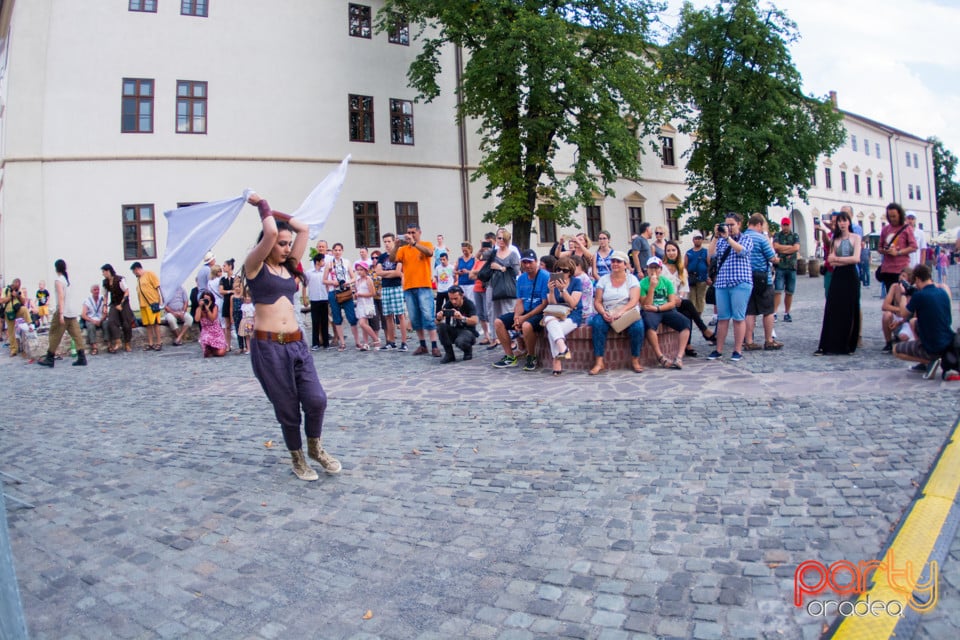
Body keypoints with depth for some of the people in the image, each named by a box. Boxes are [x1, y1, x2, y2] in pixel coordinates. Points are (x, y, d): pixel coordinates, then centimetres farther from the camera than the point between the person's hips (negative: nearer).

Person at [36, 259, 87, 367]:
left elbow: (61, 297, -18)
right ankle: (82, 357, -2)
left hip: (64, 311, -7)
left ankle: (49, 358, 10)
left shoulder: (59, 280, -11)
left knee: (55, 334, 3)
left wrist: (61, 314, -22)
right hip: (73, 311, 7)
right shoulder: (68, 278, 12)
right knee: (76, 333, 3)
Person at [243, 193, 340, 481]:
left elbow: (304, 229, 11)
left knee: (316, 399, -5)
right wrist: (261, 204, -1)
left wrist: (272, 211, 17)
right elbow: (270, 232, -18)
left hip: (297, 344, 5)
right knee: (287, 408, 4)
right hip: (267, 346, -5)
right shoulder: (255, 266, -3)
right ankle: (297, 458, 27)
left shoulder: (289, 267, 14)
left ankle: (315, 448, 22)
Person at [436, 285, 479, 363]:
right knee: (440, 326, -24)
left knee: (460, 341, -37)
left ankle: (468, 350, 1)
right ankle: (449, 354, -11)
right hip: (454, 331, 4)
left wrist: (462, 317, -49)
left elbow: (475, 321, -31)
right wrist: (439, 319, -38)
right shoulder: (448, 305, -7)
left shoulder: (469, 304, -15)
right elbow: (438, 323, -13)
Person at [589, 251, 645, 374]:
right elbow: (597, 301, 3)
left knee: (637, 326, -32)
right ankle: (599, 362, -27)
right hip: (607, 314, 1)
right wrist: (603, 313, -18)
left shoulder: (632, 279, 5)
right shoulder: (603, 280, 9)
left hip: (628, 312, -1)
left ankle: (635, 360, -13)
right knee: (597, 324, -31)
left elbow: (634, 300, -10)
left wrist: (621, 312, -27)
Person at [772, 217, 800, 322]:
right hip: (779, 266, -2)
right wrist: (790, 247, -5)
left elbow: (796, 248, -5)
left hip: (792, 267, 2)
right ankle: (774, 313, -12)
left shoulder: (795, 235, 11)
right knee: (778, 291, -9)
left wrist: (782, 250, -6)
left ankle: (787, 313, 14)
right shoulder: (777, 235, 8)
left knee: (789, 292, 6)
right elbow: (776, 246, -9)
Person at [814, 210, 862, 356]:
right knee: (832, 311, -4)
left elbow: (856, 258, -8)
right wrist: (848, 260, -9)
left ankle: (847, 345, 12)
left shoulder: (855, 238, 4)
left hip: (851, 277, -2)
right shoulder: (835, 240, 10)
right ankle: (826, 346, -6)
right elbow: (831, 261, 0)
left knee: (850, 312, 2)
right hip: (837, 277, 2)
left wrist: (838, 259, -3)